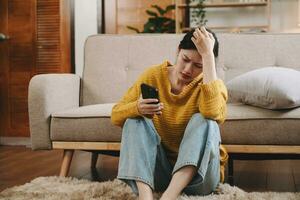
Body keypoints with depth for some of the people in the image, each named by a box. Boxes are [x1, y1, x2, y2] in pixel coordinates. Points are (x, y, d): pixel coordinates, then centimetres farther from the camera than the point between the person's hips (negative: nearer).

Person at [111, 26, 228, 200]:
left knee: (203, 120, -25)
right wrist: (137, 108, -26)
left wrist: (208, 54, -28)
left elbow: (213, 113, -33)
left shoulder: (211, 84, -8)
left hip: (197, 173, -2)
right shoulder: (153, 75, -2)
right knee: (136, 120, -19)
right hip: (156, 169, 2)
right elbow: (116, 116, -3)